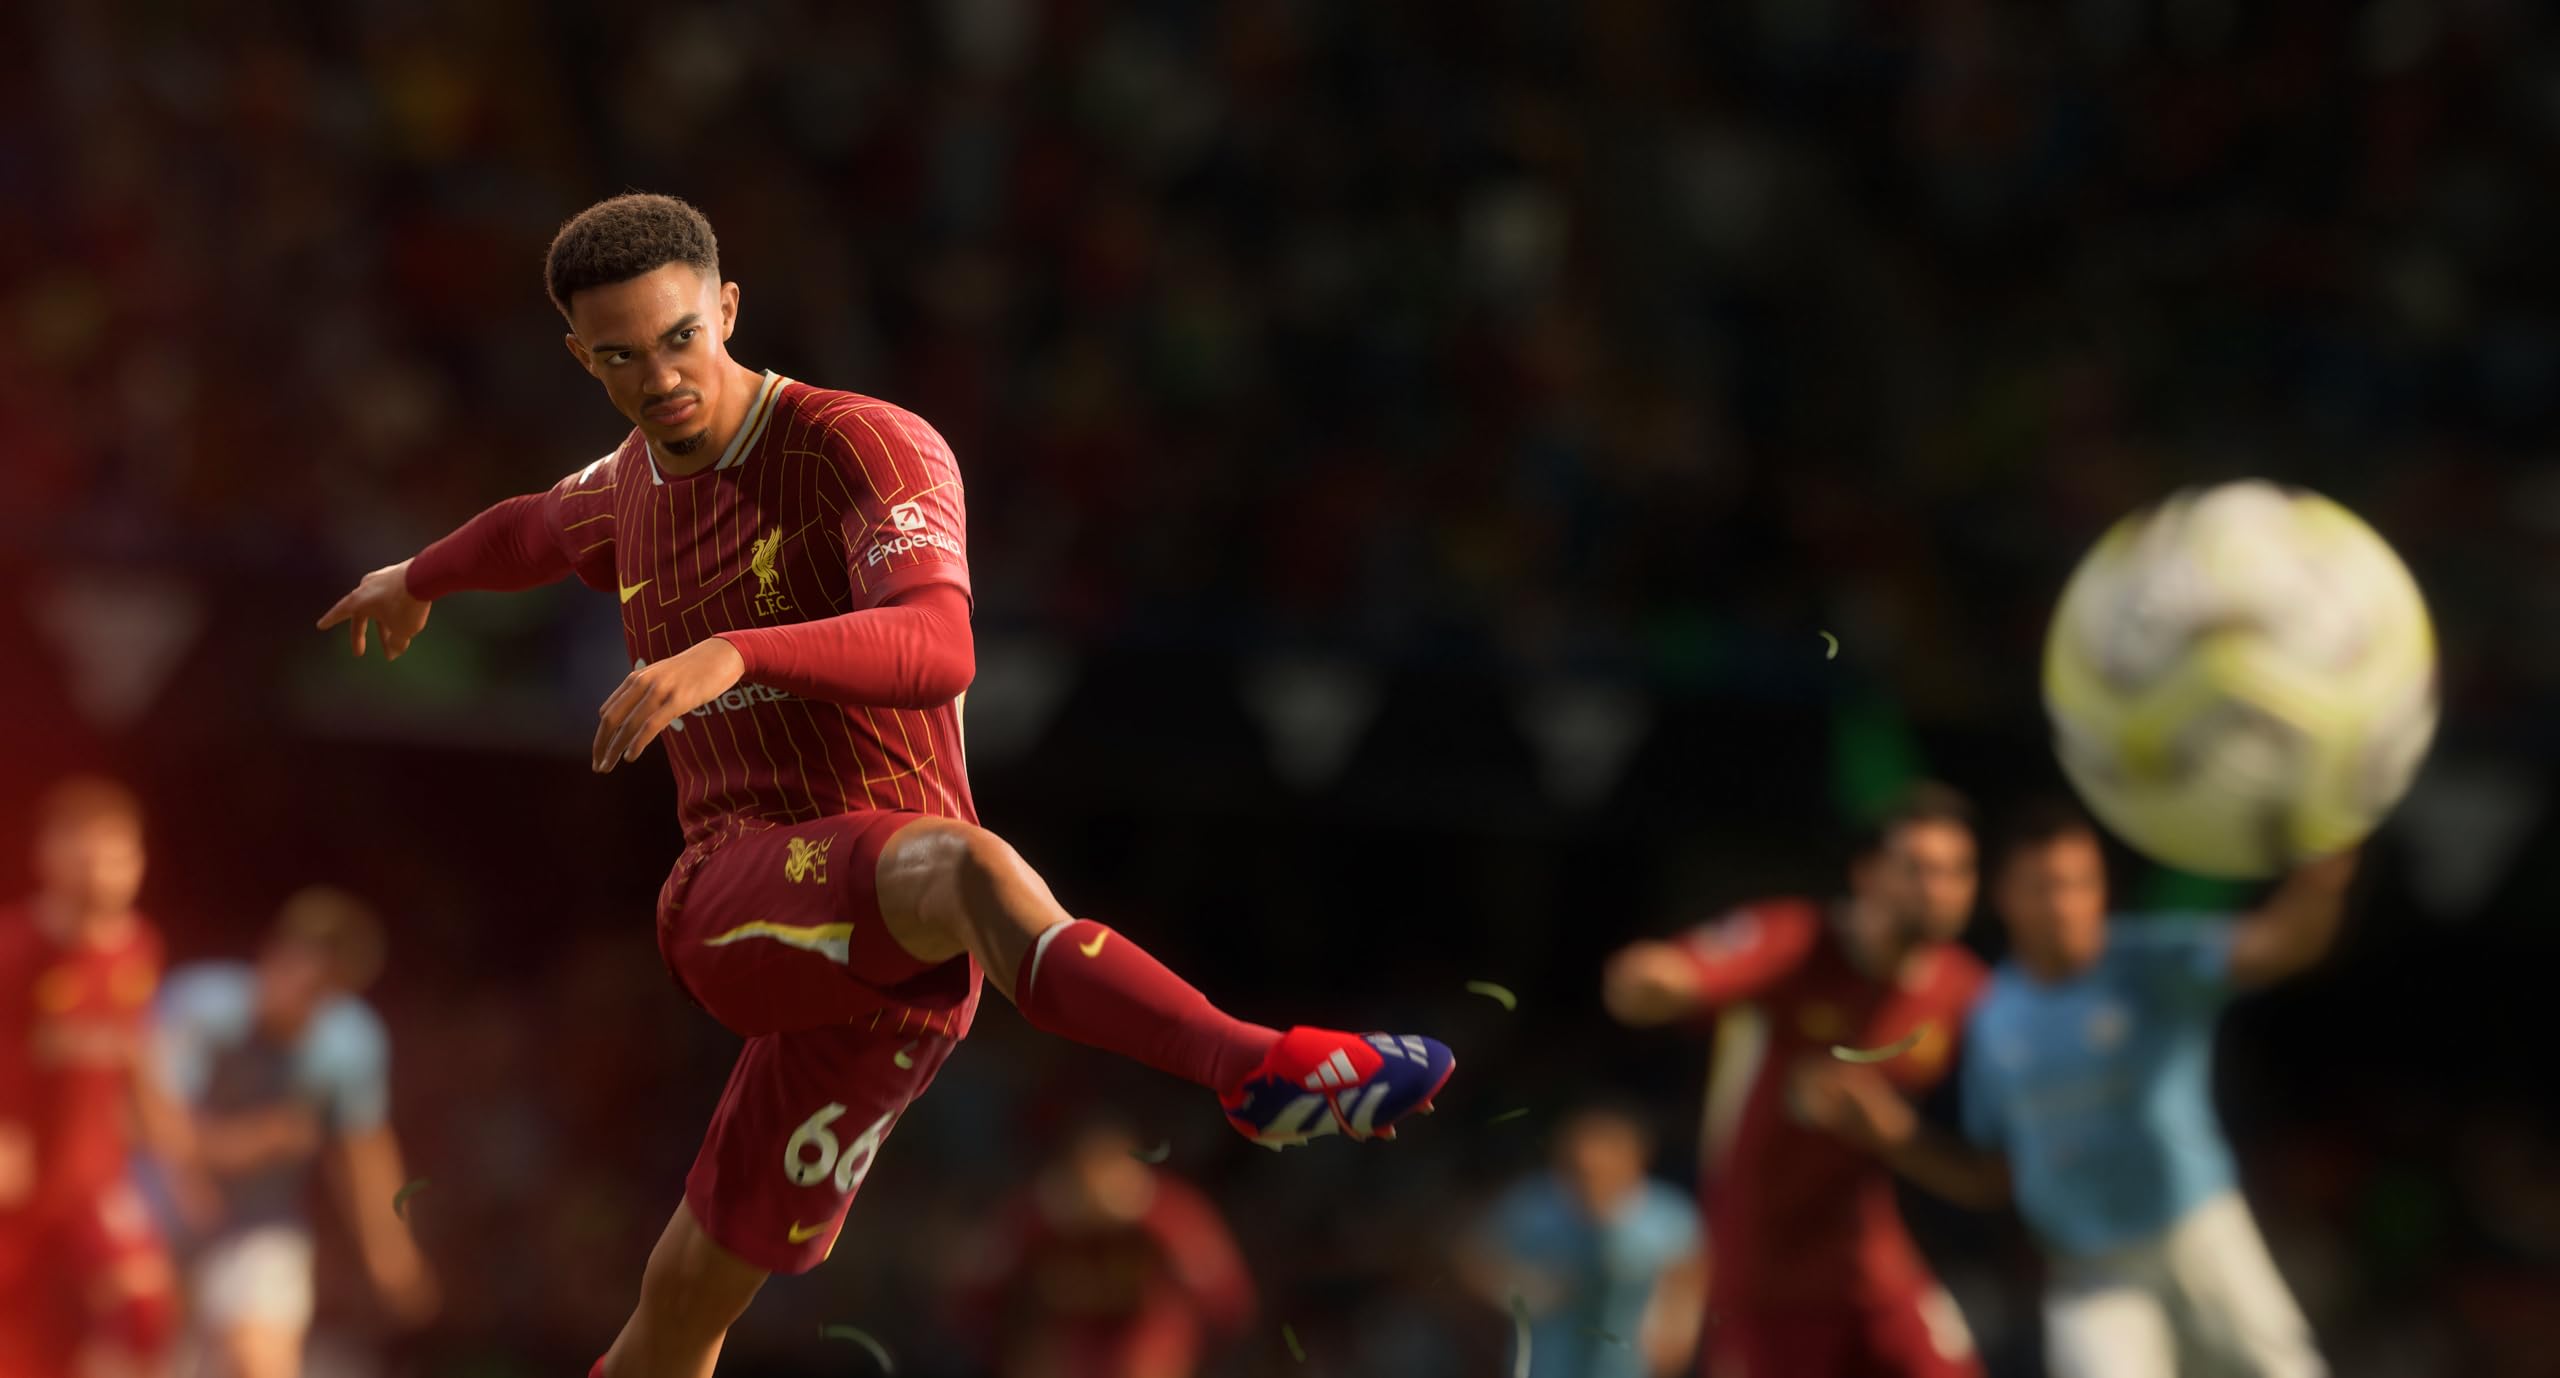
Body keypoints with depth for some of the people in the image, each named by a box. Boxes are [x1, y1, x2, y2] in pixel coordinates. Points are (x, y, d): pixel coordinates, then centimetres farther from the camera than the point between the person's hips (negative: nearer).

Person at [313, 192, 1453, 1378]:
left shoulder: (866, 449, -4)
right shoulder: (637, 484, 18)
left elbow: (936, 650, -25)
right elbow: (547, 526, 46)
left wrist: (729, 654, -42)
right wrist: (422, 578, 67)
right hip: (730, 900, 2)